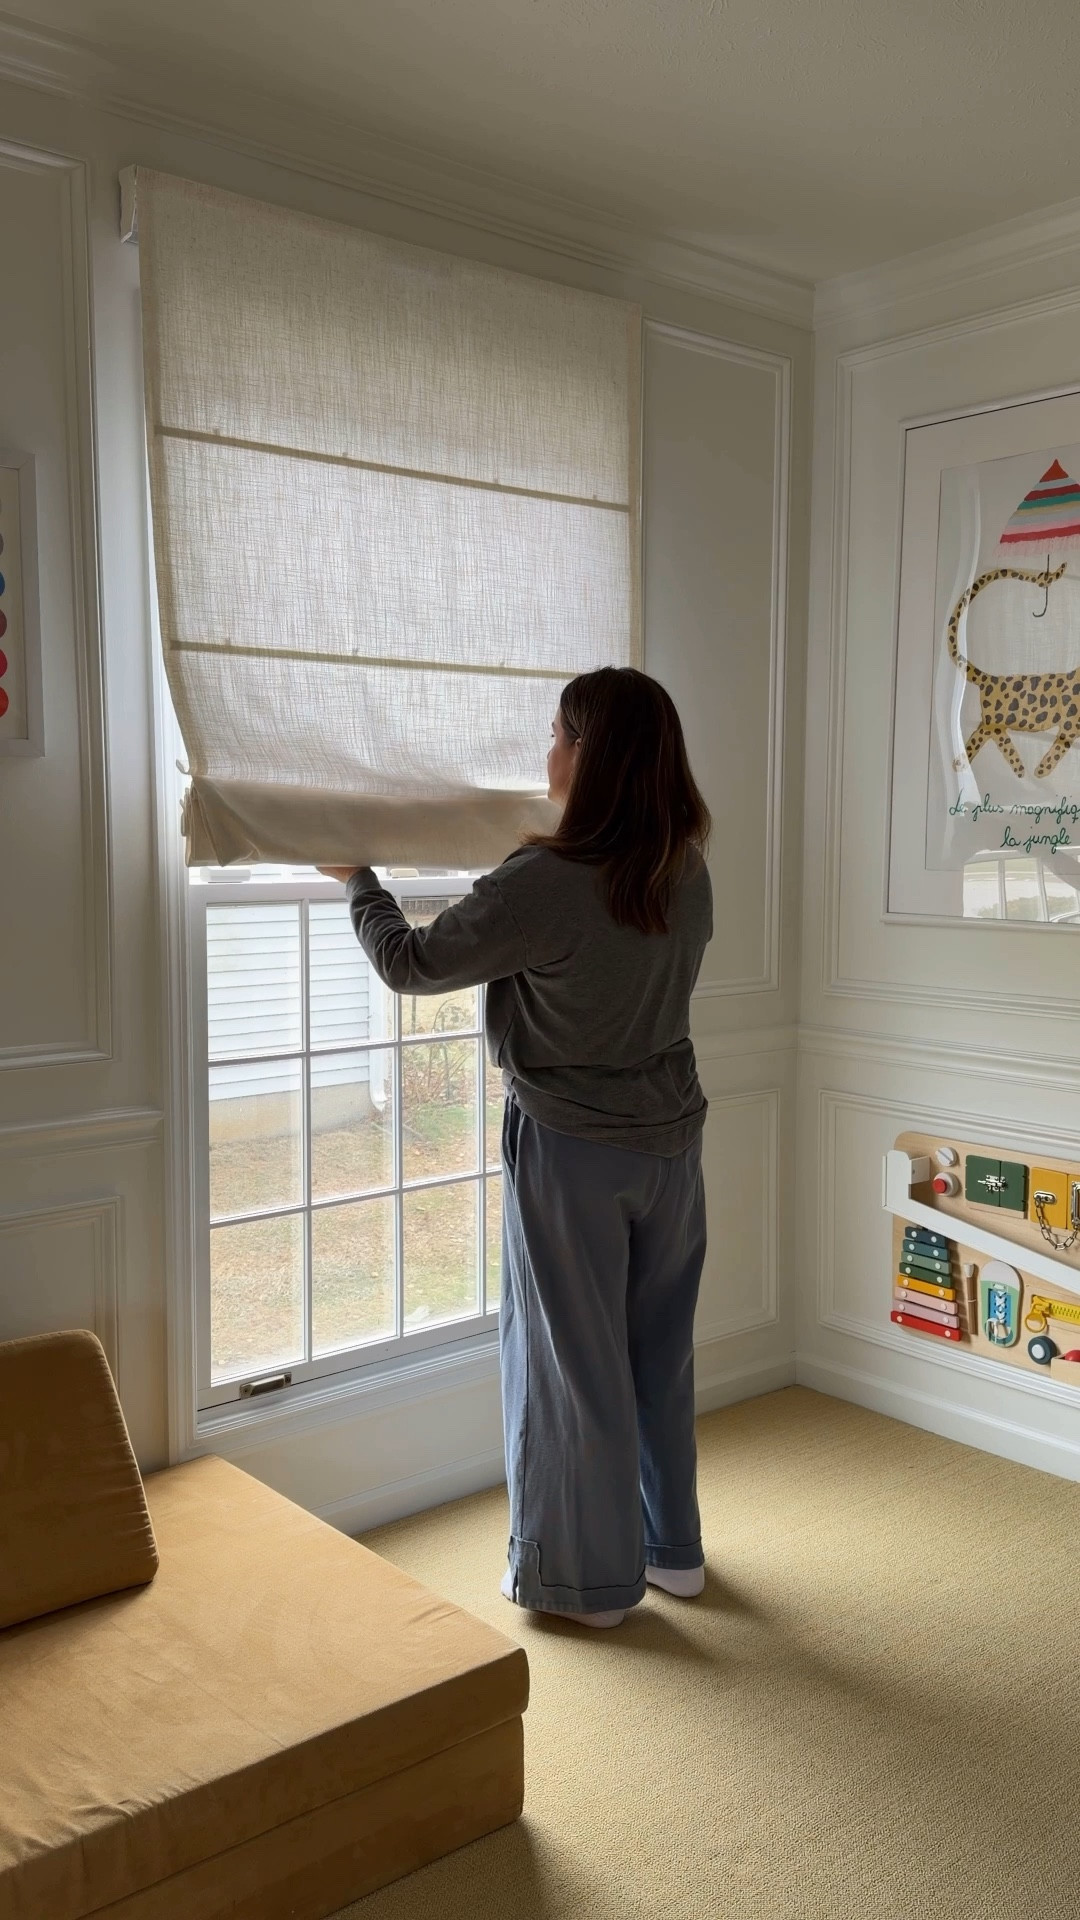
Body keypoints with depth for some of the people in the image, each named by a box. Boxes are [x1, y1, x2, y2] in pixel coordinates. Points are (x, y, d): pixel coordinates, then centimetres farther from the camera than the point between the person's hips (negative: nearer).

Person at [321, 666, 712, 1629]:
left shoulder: (544, 884, -22)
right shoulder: (687, 875, -2)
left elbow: (412, 963, -10)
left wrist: (359, 879, 7)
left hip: (570, 1152, -6)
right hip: (671, 1142, 6)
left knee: (573, 1359, 9)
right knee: (660, 1346, 19)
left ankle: (591, 1577, 24)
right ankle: (674, 1547, 35)